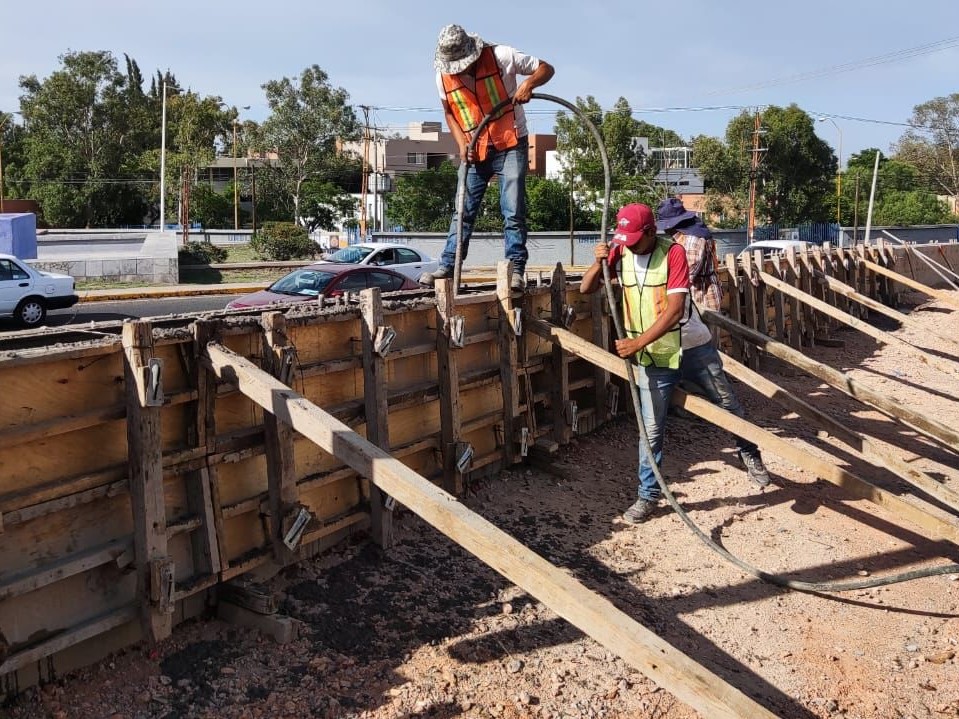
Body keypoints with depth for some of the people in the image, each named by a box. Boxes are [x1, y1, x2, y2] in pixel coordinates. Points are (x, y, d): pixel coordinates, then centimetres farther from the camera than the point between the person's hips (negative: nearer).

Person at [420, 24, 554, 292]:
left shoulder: (501, 56, -13)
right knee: (463, 211, 2)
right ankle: (447, 267, 4)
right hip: (475, 151, 4)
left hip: (511, 146, -3)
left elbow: (546, 68, -5)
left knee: (513, 212, -7)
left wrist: (528, 83, -26)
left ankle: (516, 269, -3)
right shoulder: (443, 76, -2)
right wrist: (461, 143, -4)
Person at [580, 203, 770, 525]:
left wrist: (638, 342, -30)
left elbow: (674, 310, -25)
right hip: (653, 359, 2)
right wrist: (598, 263, -23)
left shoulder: (673, 252, -18)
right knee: (651, 429, 3)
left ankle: (750, 455, 42)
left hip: (694, 348, -2)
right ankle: (649, 495, 17)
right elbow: (586, 289, -3)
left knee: (729, 407, 15)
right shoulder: (620, 253, -5)